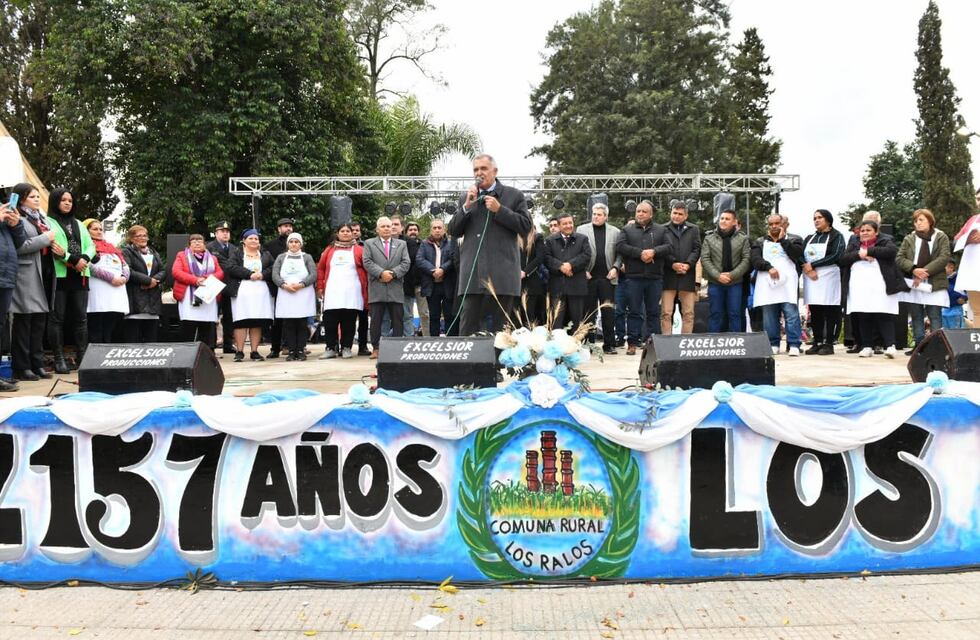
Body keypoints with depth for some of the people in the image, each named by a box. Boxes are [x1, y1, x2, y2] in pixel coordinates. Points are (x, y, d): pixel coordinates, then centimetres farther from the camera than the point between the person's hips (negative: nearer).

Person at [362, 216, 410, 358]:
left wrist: (393, 273, -10)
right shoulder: (369, 244, 11)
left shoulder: (402, 244, 16)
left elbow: (405, 263, 5)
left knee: (397, 320, 1)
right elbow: (367, 262, -1)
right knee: (376, 320, 0)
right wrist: (381, 273, -14)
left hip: (396, 289, 1)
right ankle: (376, 348, 5)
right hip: (376, 289, -1)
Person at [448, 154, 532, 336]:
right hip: (473, 274, 2)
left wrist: (499, 210, -9)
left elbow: (526, 226, -1)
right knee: (468, 327, -1)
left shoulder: (514, 195, 7)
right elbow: (453, 232, 11)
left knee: (500, 326, 4)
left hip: (502, 272, -2)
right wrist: (467, 207, -3)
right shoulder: (466, 198, 16)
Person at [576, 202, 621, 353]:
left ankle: (609, 344, 4)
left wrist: (615, 268, -7)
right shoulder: (581, 229, 7)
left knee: (608, 312, 0)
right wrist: (583, 270, -5)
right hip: (588, 277, 0)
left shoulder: (615, 232, 10)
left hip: (607, 277, 0)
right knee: (588, 310, 4)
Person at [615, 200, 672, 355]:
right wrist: (640, 253, -14)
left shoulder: (661, 230, 13)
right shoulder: (627, 230, 10)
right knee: (634, 312, 1)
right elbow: (620, 247, -6)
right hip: (633, 277, -1)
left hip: (655, 278, 1)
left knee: (654, 312, 5)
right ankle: (632, 343, 5)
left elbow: (668, 247, 0)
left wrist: (654, 251, -16)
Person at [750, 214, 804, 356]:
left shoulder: (793, 240, 14)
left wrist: (782, 240, -2)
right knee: (769, 316, 2)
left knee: (791, 314, -10)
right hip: (767, 283, 2)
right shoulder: (760, 242, 19)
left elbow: (796, 254, -5)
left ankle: (794, 345, -8)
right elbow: (755, 260, 4)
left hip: (788, 283, -2)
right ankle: (773, 344, 9)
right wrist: (769, 267, -12)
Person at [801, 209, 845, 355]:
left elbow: (835, 256, -10)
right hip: (811, 278, 5)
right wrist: (808, 269, -10)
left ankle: (829, 344, -3)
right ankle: (817, 343, 7)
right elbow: (801, 256, 10)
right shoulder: (809, 238, 20)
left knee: (829, 312, -5)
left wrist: (812, 264, -10)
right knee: (814, 313, 3)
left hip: (828, 278, -5)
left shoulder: (836, 236, 4)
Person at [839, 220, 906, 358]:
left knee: (883, 316, -10)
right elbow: (843, 259, 7)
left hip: (879, 286, -4)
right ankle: (867, 346, 8)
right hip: (859, 287, 4)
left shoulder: (884, 241, 9)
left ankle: (891, 346, -13)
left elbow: (892, 251, -12)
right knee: (863, 317, 2)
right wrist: (859, 254, -10)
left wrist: (869, 251, -11)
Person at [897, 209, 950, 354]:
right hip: (914, 283, 3)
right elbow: (899, 258, 3)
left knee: (935, 317, -5)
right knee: (916, 317, 6)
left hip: (934, 284, -3)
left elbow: (944, 257, -8)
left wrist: (924, 272, -16)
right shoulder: (909, 239, 11)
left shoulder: (941, 237, 3)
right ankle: (918, 346, 11)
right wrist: (914, 269, -15)